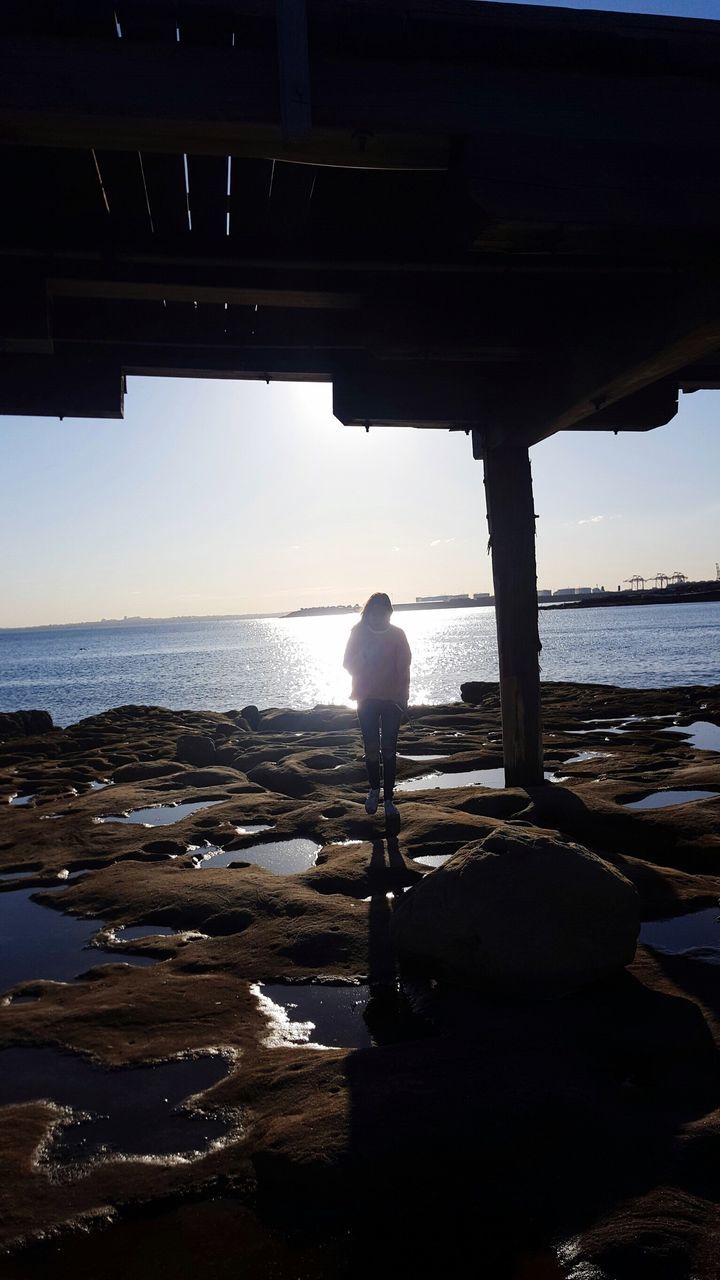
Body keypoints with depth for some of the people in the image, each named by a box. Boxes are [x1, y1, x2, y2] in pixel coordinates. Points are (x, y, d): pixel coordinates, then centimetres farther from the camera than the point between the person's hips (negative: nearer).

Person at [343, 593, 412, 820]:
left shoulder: (397, 635, -1)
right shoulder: (359, 633, 2)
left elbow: (404, 669, 0)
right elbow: (348, 664, 4)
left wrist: (402, 701, -5)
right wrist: (363, 656, -18)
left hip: (391, 700, -1)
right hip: (367, 699, 1)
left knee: (389, 750, 0)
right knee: (371, 749, -1)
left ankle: (388, 799, 7)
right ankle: (374, 790, 22)